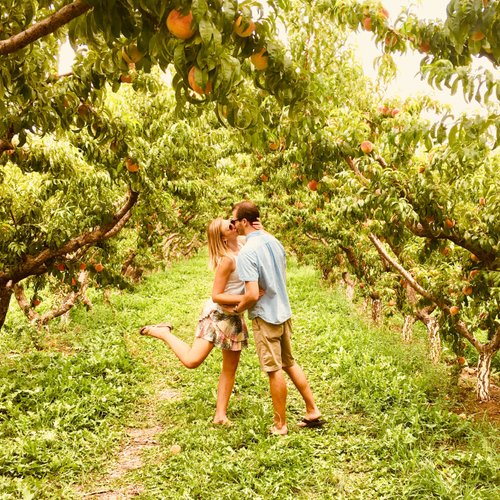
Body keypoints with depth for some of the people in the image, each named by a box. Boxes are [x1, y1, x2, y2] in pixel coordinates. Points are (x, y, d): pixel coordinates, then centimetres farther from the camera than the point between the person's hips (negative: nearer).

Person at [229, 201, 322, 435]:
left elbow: (252, 294, -25)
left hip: (265, 316, -8)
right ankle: (313, 411, 27)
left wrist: (237, 309, -9)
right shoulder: (274, 242, 5)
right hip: (284, 312, 8)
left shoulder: (247, 252, -21)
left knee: (274, 371, 3)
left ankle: (280, 425, 16)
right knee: (289, 363, 20)